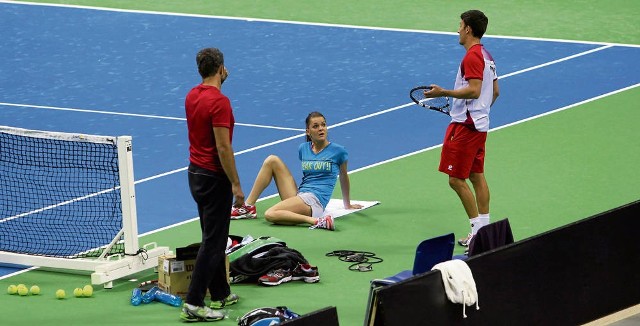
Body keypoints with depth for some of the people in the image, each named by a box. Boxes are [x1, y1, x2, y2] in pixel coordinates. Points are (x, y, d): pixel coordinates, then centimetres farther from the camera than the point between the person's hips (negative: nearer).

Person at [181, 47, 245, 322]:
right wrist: (236, 185, -18)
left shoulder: (192, 96, 6)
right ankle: (193, 304, -8)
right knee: (212, 242, -6)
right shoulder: (219, 102, -21)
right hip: (214, 177, -9)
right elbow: (223, 148, -23)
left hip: (195, 173, 9)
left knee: (214, 237, 19)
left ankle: (220, 294, 27)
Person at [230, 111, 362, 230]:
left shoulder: (338, 151, -3)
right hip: (298, 195, 7)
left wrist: (347, 204, 24)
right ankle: (248, 206, -2)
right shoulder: (303, 148, 12)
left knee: (270, 215, -30)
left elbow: (343, 177, 12)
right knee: (272, 160, -2)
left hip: (314, 200, -7)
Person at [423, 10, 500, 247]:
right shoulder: (486, 55, 15)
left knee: (456, 179, -8)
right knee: (476, 176, 12)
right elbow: (495, 91, 20)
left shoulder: (472, 56, -16)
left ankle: (477, 229, -9)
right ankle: (485, 227, 12)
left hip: (466, 125, -10)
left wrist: (444, 93, -26)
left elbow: (474, 91, -26)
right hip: (480, 123, 10)